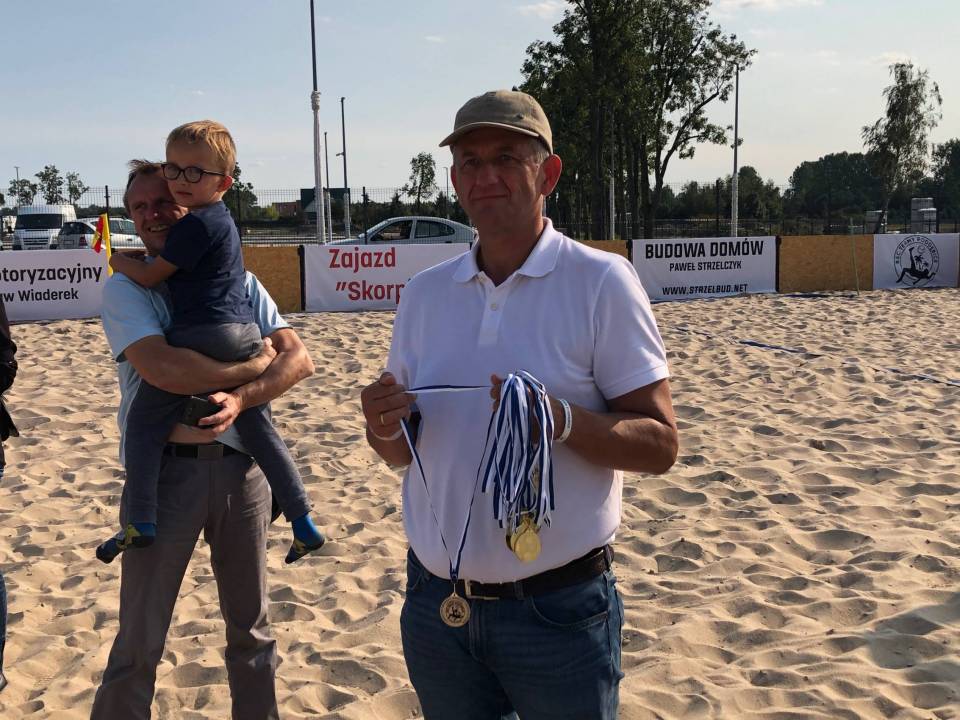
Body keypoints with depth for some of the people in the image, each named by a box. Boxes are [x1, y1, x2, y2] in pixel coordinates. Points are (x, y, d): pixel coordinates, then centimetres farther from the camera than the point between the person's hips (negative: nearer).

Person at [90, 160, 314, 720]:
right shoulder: (126, 288, 1)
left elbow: (299, 358, 1)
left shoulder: (236, 281, 11)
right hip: (163, 469, -3)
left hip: (241, 467, 3)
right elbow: (162, 368, -17)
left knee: (252, 626, 14)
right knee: (140, 642, 3)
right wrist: (255, 365, -7)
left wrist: (241, 397, -16)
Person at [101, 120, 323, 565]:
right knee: (260, 430, 12)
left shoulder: (195, 224, -9)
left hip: (201, 336, -9)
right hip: (245, 335, 9)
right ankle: (303, 524, 15)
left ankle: (140, 523, -2)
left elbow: (150, 276, -5)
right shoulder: (222, 219, 19)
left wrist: (114, 258, 12)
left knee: (144, 420, 2)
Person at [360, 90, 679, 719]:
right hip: (436, 606, 5)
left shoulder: (601, 281, -8)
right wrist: (386, 424, -10)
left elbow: (660, 445, -11)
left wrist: (559, 420, -28)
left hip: (558, 612, -4)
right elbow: (400, 453, 12)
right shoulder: (424, 293, 7)